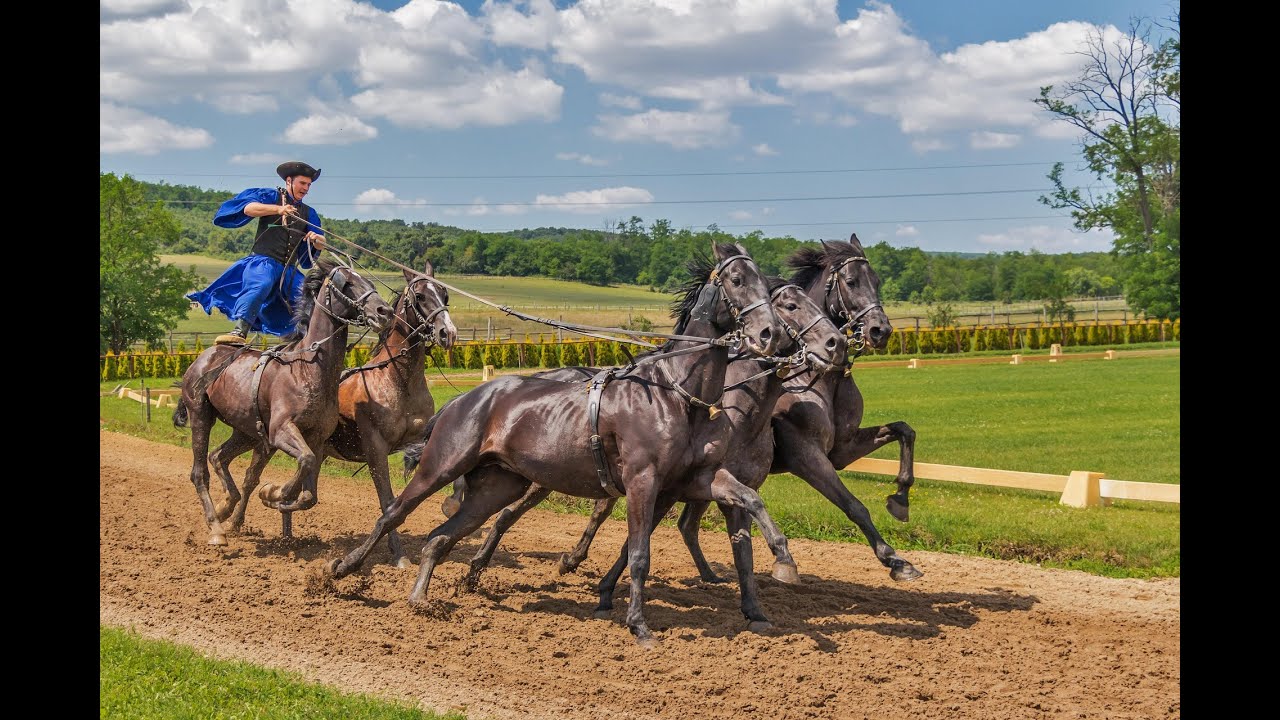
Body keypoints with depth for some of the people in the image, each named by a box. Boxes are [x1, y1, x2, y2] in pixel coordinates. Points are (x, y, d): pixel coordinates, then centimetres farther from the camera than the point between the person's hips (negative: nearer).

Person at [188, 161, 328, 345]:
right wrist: (278, 209, -25)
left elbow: (321, 245, 14)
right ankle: (239, 331, -52)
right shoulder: (271, 196, 9)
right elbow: (248, 208, -11)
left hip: (290, 270, 6)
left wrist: (317, 239, -11)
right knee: (260, 284, -37)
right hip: (263, 261, -6)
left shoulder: (308, 213, 23)